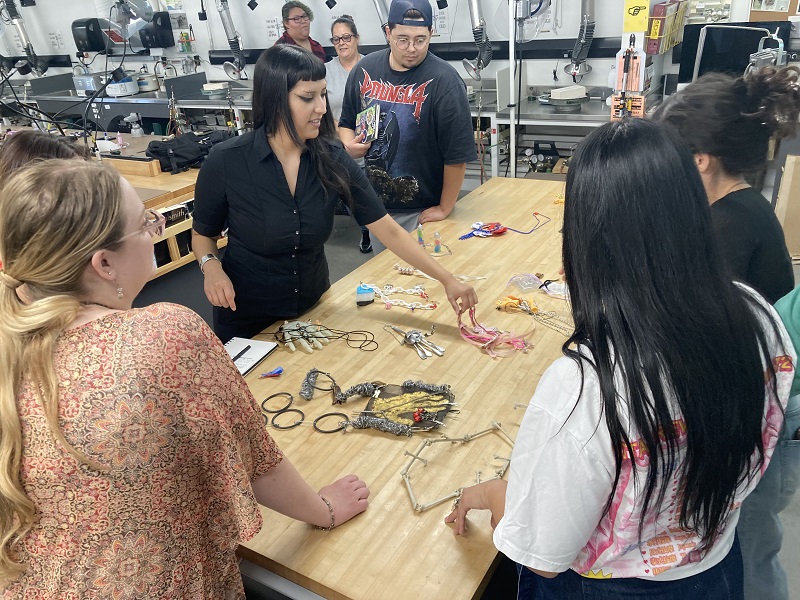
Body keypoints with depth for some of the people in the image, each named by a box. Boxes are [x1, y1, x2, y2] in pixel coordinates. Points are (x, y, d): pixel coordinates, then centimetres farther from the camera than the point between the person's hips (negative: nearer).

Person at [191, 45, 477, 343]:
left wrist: (447, 279, -15)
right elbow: (203, 234, -3)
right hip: (247, 321, -3)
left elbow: (388, 230, -11)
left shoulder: (332, 158, -12)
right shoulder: (225, 161, -19)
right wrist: (211, 266, -24)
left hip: (314, 306, 3)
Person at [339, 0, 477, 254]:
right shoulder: (365, 69, -1)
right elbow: (346, 122, 13)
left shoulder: (444, 80, -17)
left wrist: (444, 209, -13)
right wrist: (349, 143, -8)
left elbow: (457, 153, -16)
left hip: (421, 211, -5)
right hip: (374, 204, 5)